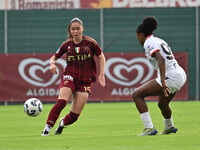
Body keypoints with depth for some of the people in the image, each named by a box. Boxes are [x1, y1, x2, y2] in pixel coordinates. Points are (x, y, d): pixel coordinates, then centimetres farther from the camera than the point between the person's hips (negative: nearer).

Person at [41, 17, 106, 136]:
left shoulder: (90, 43, -3)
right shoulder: (67, 45, 1)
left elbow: (101, 57, 8)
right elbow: (55, 57, 12)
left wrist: (101, 75, 0)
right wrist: (52, 63, -11)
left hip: (85, 81, 0)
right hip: (70, 77, 0)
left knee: (74, 115, -2)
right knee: (61, 102, -29)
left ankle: (63, 123, 33)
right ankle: (48, 127, -18)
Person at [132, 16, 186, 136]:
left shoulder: (149, 43, -8)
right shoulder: (159, 41, 21)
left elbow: (161, 60, -23)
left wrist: (163, 81, -31)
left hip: (170, 76, -10)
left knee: (137, 95, -8)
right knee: (162, 104, 34)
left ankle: (149, 128, -15)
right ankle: (169, 127, 58)